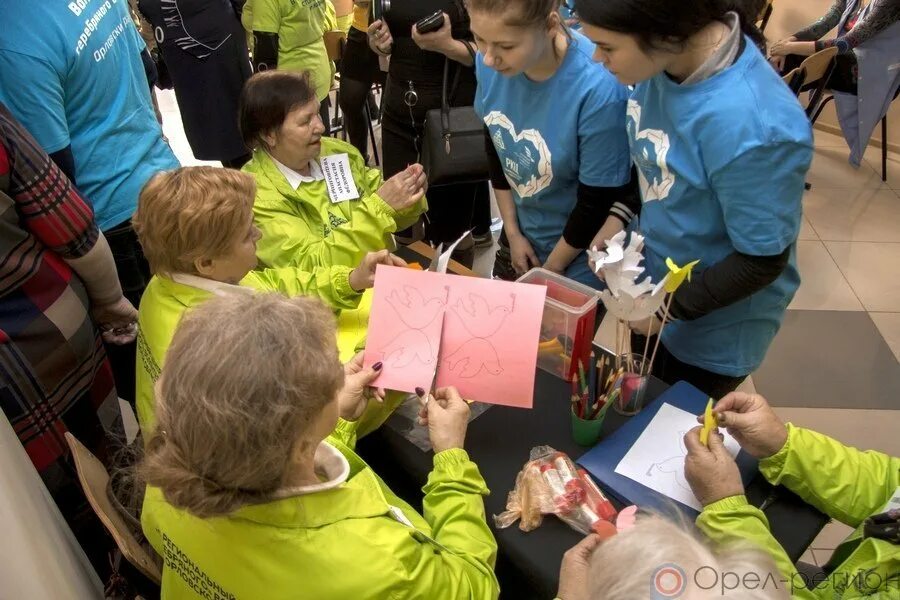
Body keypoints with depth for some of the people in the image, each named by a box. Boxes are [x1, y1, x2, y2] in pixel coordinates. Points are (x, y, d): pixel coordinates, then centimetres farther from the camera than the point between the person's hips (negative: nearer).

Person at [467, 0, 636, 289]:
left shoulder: (598, 90, -32)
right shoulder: (489, 63, -15)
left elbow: (596, 202, -21)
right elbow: (496, 151, 0)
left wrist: (551, 269, -9)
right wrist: (512, 232, 3)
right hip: (521, 235, 5)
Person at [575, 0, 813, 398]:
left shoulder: (748, 125, -38)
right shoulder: (663, 61, -15)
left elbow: (762, 261, -25)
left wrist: (668, 309, -18)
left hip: (713, 329, -6)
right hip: (651, 277, 7)